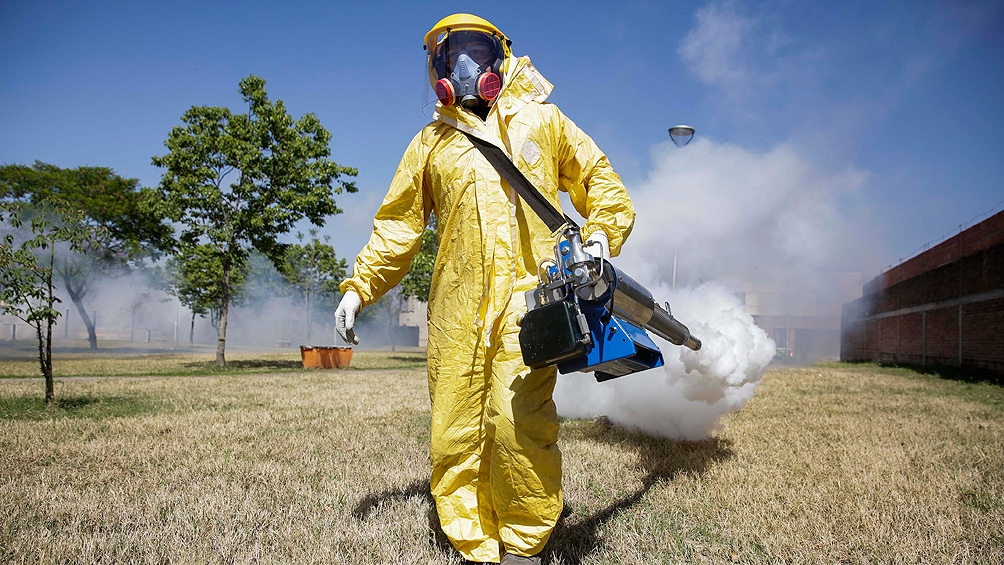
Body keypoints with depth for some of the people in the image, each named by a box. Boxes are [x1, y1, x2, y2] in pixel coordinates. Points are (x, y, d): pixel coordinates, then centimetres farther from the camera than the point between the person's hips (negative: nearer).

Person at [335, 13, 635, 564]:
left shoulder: (540, 121, 19)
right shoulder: (431, 142, 23)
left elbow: (601, 183, 19)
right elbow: (398, 225, 22)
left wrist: (599, 237, 0)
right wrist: (359, 286, 14)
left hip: (527, 293, -3)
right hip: (457, 307, 3)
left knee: (518, 420, -18)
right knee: (455, 434, -1)